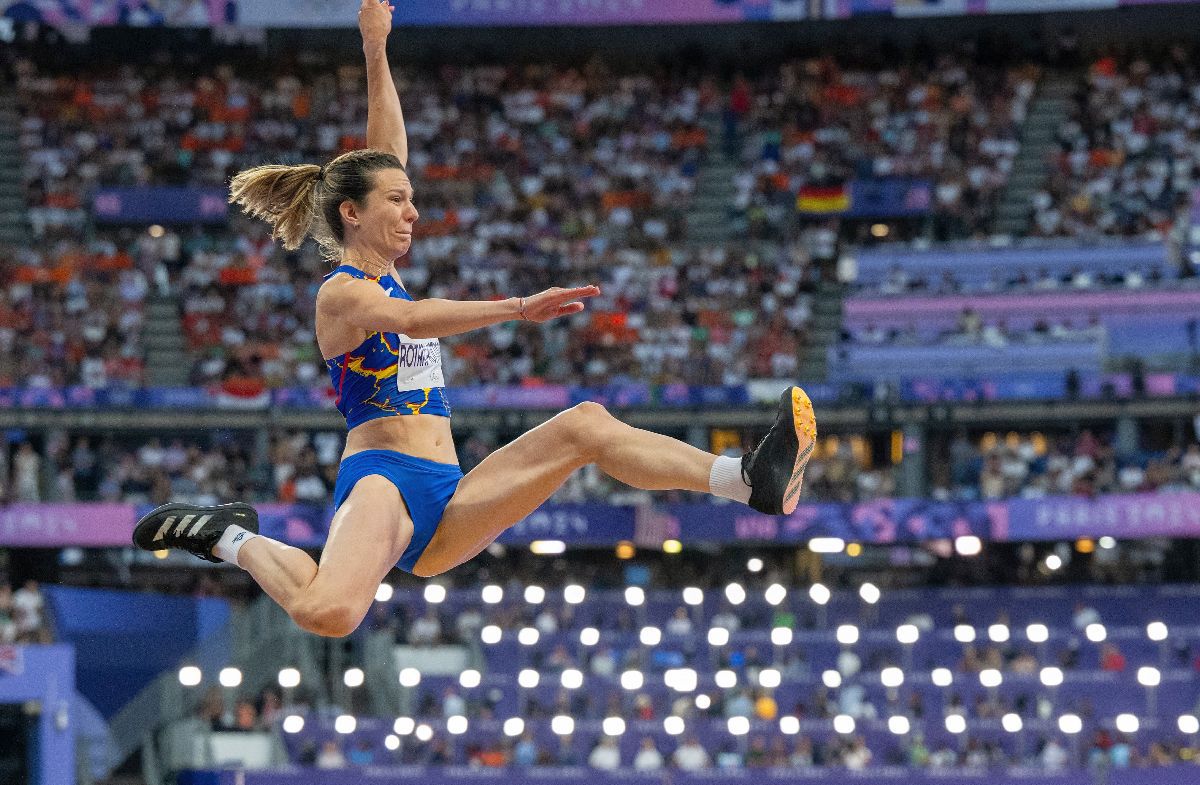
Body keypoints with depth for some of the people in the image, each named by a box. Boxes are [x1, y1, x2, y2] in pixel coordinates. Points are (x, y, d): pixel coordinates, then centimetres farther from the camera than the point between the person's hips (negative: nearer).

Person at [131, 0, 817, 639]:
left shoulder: (385, 273, 22)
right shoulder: (342, 293, -3)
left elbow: (389, 154, 21)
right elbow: (410, 320, -24)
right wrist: (518, 307, -36)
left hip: (446, 510, 8)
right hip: (382, 482, -8)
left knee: (585, 424, -8)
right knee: (329, 612, -39)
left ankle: (751, 480, -19)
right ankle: (235, 540, -9)